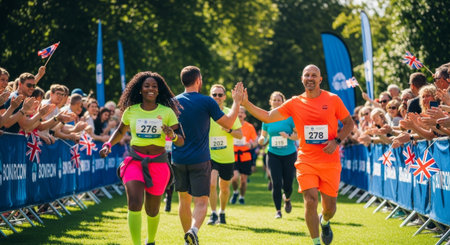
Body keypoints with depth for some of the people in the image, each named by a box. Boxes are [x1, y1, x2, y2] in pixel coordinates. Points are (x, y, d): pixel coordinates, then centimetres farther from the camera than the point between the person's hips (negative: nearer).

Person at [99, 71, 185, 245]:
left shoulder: (167, 112, 0)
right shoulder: (131, 111, 3)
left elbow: (181, 142, -1)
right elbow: (120, 131, 22)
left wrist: (172, 136, -23)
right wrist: (108, 145, 5)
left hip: (158, 162, 0)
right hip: (135, 161, 0)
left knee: (152, 210, 11)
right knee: (134, 204, -20)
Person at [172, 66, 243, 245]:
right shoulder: (206, 102, -7)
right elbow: (228, 123, 0)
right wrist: (237, 101, 10)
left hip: (178, 159, 3)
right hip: (200, 160, -3)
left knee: (184, 200, 15)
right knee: (201, 202, -3)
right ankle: (194, 230, -29)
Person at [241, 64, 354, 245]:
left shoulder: (333, 100, -1)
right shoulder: (294, 103, 2)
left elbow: (349, 123, 8)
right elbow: (267, 117, 3)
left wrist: (336, 141, -9)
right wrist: (245, 103, -8)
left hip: (330, 162, 0)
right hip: (306, 161, 0)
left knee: (329, 207, 5)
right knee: (310, 201, -14)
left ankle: (324, 222, 42)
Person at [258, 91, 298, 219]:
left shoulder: (290, 116, -4)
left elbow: (299, 135, -4)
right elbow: (263, 136, 12)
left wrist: (289, 136, -22)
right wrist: (262, 139, -11)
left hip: (289, 154, -1)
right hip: (273, 154, 1)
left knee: (287, 184, 1)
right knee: (276, 183, -9)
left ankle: (287, 199, 37)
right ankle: (278, 211, 4)